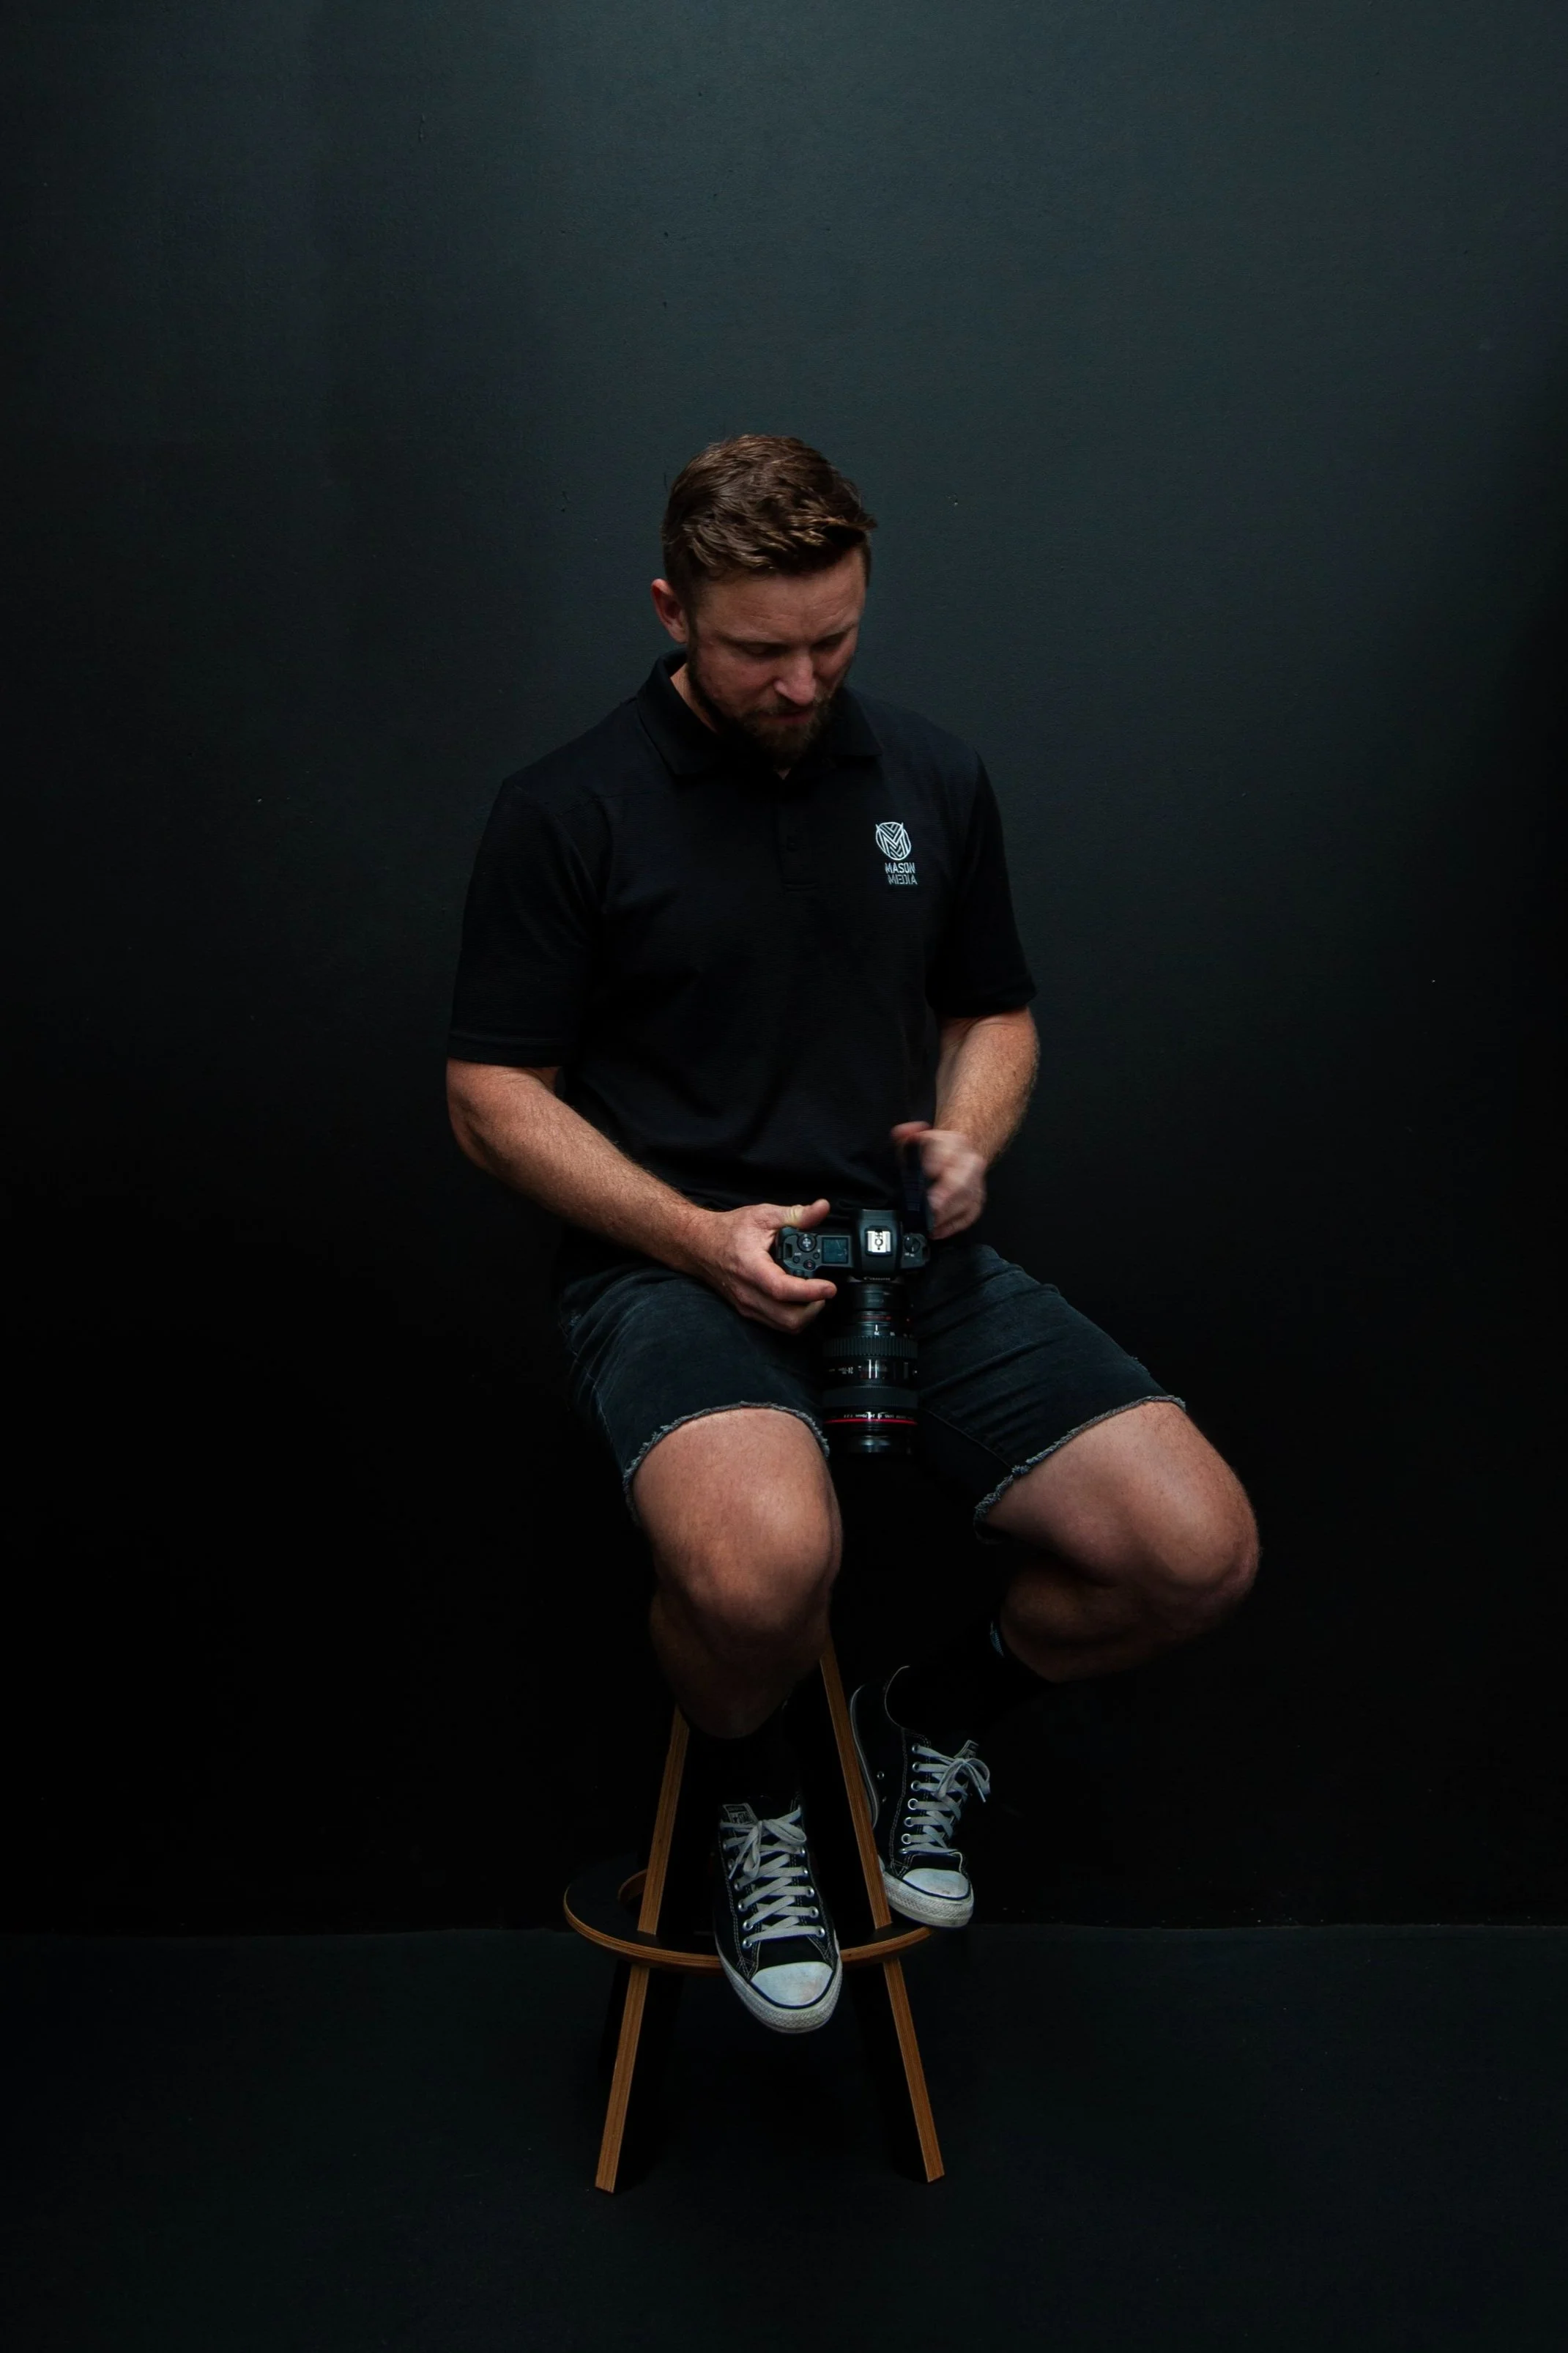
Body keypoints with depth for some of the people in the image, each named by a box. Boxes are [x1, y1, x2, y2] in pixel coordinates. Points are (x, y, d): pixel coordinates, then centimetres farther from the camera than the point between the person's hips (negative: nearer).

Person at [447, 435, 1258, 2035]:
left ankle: (930, 1721, 18)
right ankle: (748, 1793, 2)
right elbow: (494, 1097, -3)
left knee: (1195, 1549, -14)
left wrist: (968, 1136, -3)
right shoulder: (567, 814, -2)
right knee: (764, 1560, -37)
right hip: (671, 1263, -4)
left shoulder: (933, 780, 12)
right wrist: (697, 1235, -17)